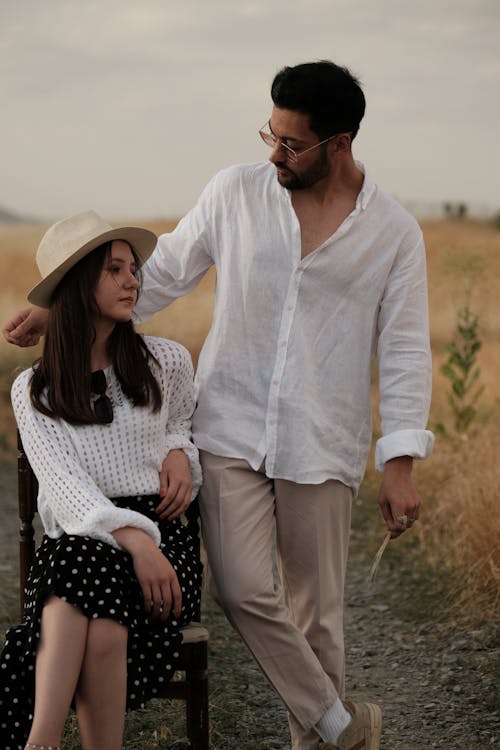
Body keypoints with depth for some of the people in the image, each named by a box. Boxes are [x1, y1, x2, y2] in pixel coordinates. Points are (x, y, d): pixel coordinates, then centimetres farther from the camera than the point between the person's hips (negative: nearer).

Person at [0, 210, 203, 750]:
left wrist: (179, 454, 6)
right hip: (74, 540, -1)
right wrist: (131, 538, -24)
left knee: (104, 635, -36)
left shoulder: (166, 363, 13)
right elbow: (62, 481, -6)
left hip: (160, 535, 1)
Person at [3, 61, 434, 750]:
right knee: (242, 589, -13)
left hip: (323, 447, 0)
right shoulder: (235, 193, 1)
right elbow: (164, 272, 11)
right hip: (230, 431, 1)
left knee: (316, 609, 5)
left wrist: (401, 465, -6)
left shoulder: (395, 232, -2)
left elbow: (405, 350, 0)